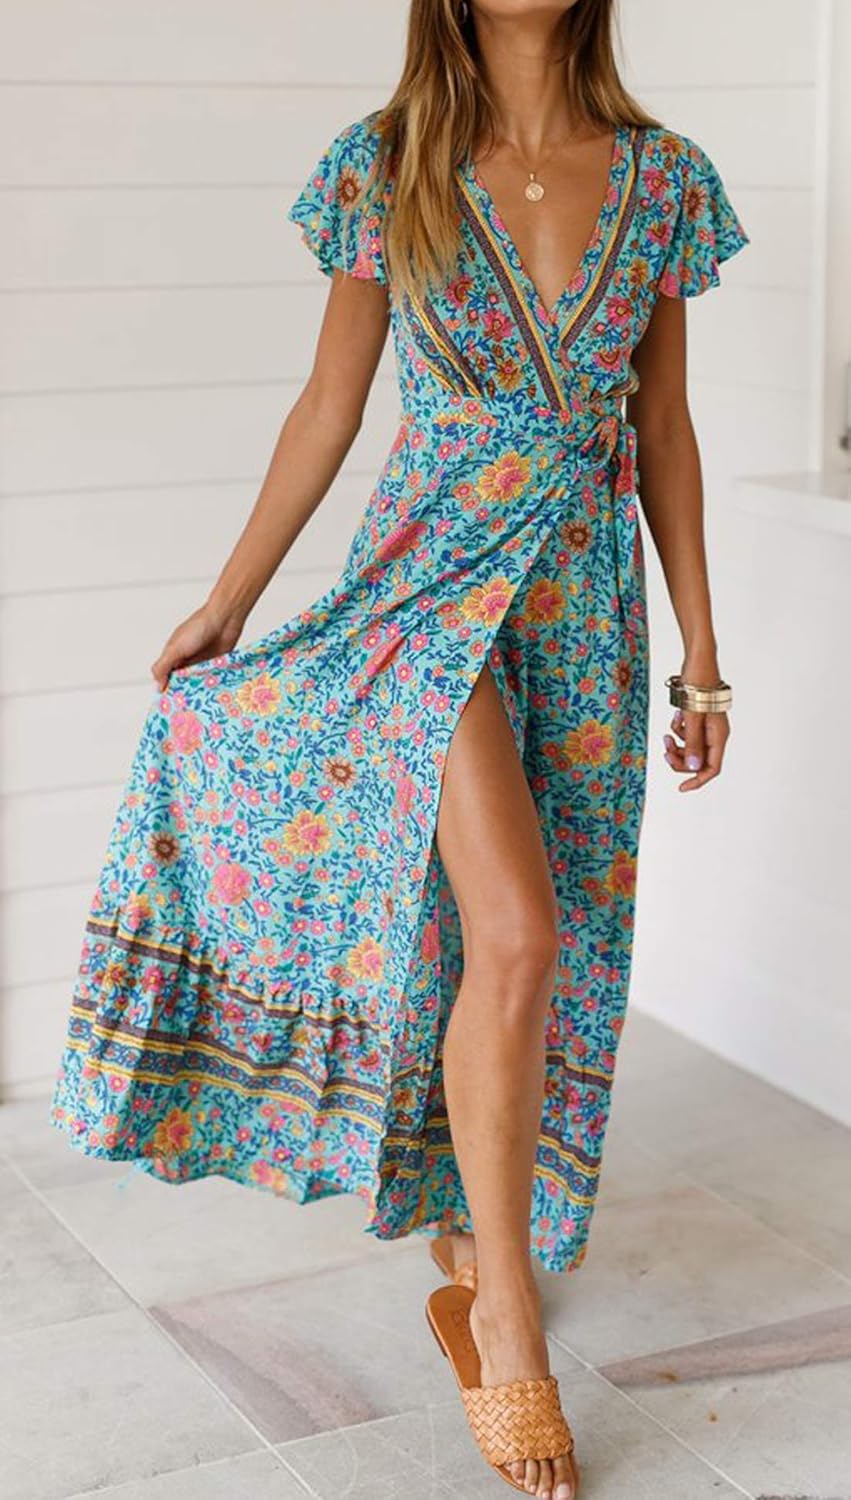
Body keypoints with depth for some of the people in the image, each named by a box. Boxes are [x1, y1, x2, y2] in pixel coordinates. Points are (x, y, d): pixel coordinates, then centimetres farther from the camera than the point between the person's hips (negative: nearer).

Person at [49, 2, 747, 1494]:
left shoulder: (662, 176, 5)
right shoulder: (388, 166, -1)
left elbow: (665, 430, 8)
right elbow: (328, 405, 5)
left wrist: (702, 651, 8)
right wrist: (224, 603, 8)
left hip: (586, 593, 4)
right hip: (435, 570, -3)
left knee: (544, 942, 9)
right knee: (516, 929, -19)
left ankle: (463, 1214, 32)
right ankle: (502, 1308, -5)